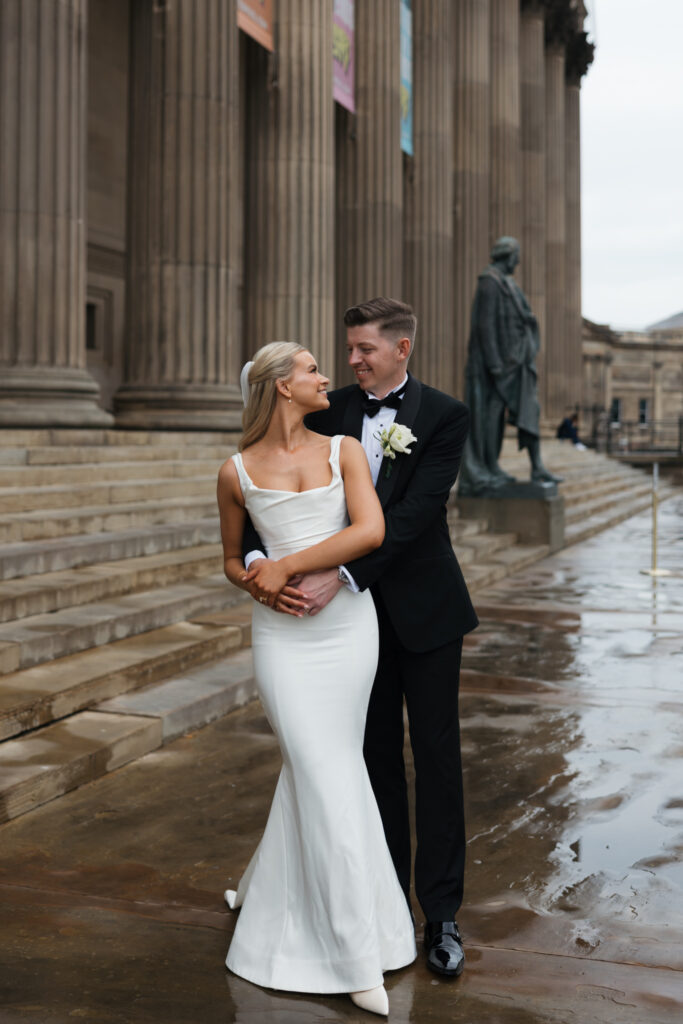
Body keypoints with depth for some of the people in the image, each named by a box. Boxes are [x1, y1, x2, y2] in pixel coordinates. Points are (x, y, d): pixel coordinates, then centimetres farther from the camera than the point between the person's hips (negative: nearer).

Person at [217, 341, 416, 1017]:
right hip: (282, 634, -2)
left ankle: (267, 893, 33)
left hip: (348, 625, 2)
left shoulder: (344, 451, 4)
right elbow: (232, 561, 14)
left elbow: (371, 531, -11)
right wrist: (259, 585, -8)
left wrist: (287, 566, -13)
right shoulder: (236, 472, 4)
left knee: (314, 769, 8)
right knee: (327, 779, -6)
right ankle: (357, 959, 1)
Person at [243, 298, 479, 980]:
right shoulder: (327, 413, 0)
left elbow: (413, 513, -21)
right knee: (377, 758, 12)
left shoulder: (444, 418, -9)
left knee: (436, 759, 3)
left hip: (425, 612, -3)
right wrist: (256, 556, -24)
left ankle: (441, 914, 12)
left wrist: (338, 577, -30)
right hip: (358, 612, 3)